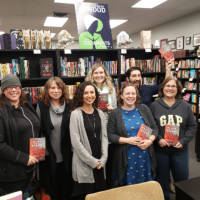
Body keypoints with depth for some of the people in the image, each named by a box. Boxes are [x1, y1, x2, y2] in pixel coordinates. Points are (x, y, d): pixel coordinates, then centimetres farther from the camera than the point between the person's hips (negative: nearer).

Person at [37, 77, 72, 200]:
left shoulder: (69, 105, 0)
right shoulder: (41, 106, -4)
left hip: (67, 156, 1)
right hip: (49, 156, -1)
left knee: (67, 190, 15)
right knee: (51, 190, 14)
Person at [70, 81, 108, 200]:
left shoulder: (100, 113, 7)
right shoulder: (76, 114, -9)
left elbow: (104, 137, 7)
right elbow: (76, 141, -13)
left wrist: (103, 159, -3)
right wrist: (92, 161, -11)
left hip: (100, 164, 5)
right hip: (83, 164, -4)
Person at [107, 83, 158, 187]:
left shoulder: (144, 109, 4)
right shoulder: (115, 113, -2)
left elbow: (154, 128, 8)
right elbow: (110, 135, -5)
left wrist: (150, 140, -10)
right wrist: (127, 140, -16)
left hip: (145, 156, 2)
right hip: (126, 158, -2)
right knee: (128, 185, 8)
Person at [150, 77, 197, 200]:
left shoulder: (185, 106, 1)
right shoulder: (154, 106, -3)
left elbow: (192, 126, 2)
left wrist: (183, 141, -9)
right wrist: (158, 139, -16)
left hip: (180, 150, 1)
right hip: (160, 150, -1)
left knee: (182, 180, 14)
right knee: (162, 180, 16)